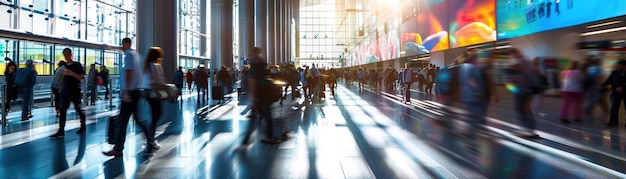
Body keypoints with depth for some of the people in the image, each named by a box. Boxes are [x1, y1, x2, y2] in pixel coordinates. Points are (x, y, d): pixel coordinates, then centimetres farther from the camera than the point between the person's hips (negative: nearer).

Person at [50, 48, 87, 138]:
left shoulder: (77, 65, -6)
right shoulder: (64, 65, 10)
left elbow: (82, 77, -14)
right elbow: (63, 78, 20)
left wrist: (72, 73, -26)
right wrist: (61, 88, 16)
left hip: (75, 92, -5)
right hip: (65, 92, 5)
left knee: (78, 109, 8)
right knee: (62, 110, -3)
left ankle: (83, 127, 27)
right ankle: (61, 131, -5)